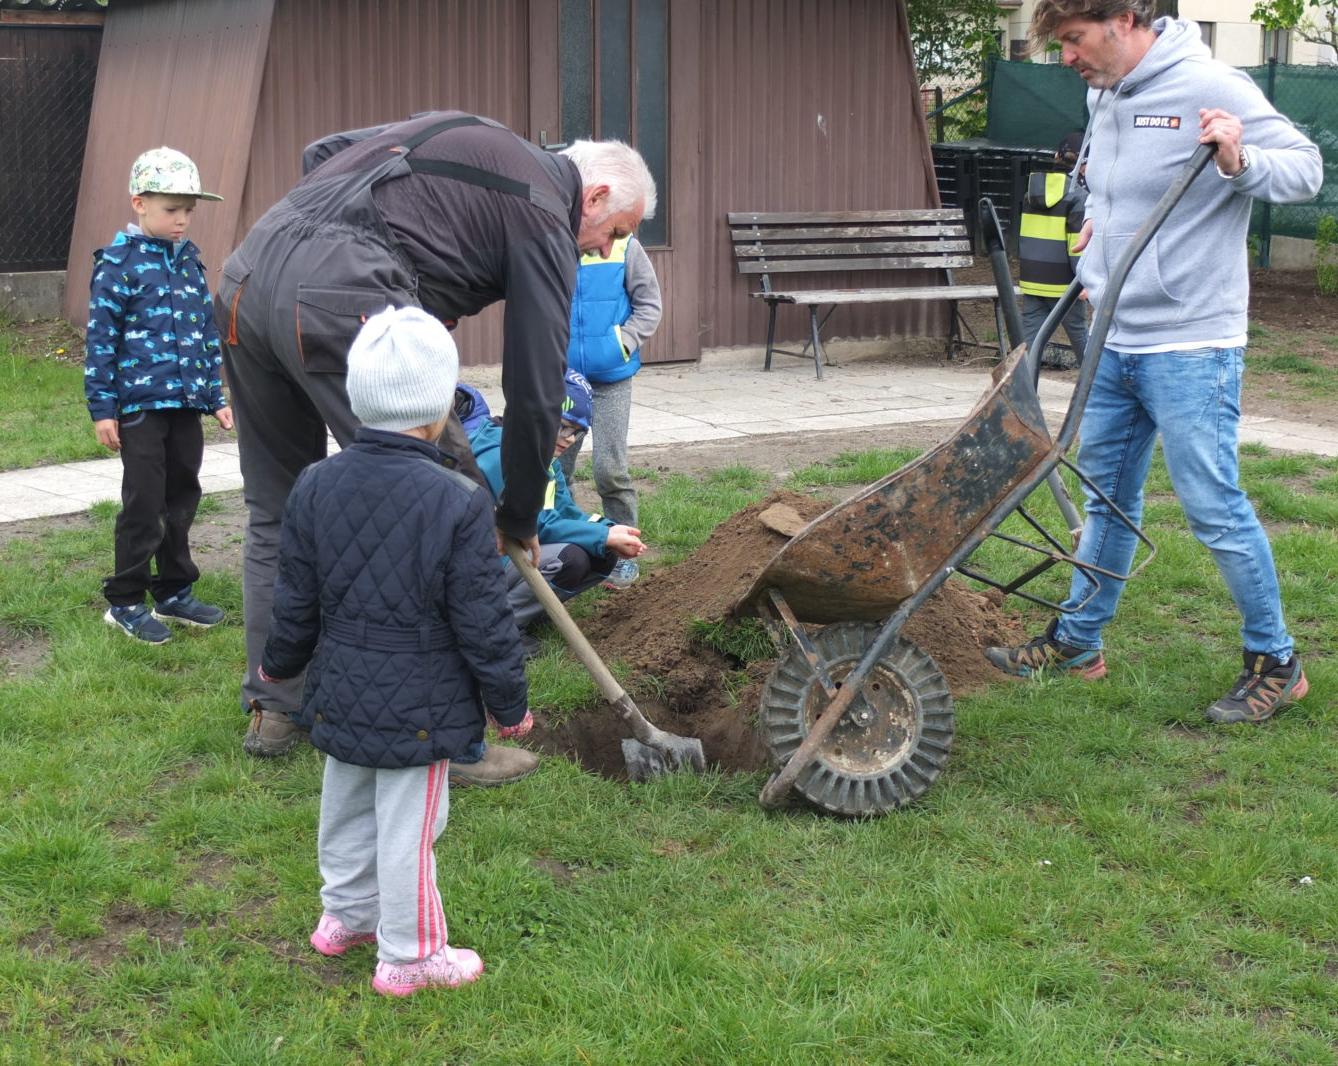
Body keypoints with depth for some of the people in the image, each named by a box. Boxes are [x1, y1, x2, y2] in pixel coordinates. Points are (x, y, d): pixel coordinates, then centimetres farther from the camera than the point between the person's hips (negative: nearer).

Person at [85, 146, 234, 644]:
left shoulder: (189, 259, 10)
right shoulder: (119, 263, -9)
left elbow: (207, 331, 16)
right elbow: (100, 337, -9)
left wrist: (216, 395, 15)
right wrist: (102, 407, -11)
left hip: (185, 401, 6)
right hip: (140, 401, -6)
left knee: (182, 497, 12)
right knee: (144, 505, -2)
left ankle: (174, 593, 24)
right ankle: (124, 603, 10)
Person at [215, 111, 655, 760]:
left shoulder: (459, 134, 28)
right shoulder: (544, 218, 7)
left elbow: (320, 153, 29)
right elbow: (535, 391, 7)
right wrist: (519, 520, 18)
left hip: (247, 273, 9)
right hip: (342, 298, -9)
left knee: (276, 509, 21)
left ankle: (273, 712, 32)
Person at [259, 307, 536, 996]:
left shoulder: (315, 486, -5)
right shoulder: (459, 503, -20)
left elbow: (296, 602, 4)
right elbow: (484, 624, -15)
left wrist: (279, 663, 23)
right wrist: (510, 704, 0)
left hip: (339, 697, 6)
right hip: (419, 707, -5)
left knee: (345, 809, 23)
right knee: (407, 830, 7)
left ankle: (345, 915, 42)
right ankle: (407, 957, 20)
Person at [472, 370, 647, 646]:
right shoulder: (501, 455, -22)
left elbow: (565, 512, 6)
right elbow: (534, 524, -25)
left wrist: (611, 531, -13)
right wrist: (605, 537, -24)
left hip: (521, 555, 9)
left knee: (602, 556, -2)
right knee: (569, 558, -29)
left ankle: (524, 610, 4)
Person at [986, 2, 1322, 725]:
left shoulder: (1210, 88, -15)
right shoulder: (1103, 97, 10)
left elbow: (1305, 168, -13)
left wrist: (1238, 162, -30)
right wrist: (1098, 228, 11)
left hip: (1190, 347, -8)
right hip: (1113, 341, 8)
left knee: (1213, 506, -3)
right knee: (1106, 496, 17)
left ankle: (1274, 661, 11)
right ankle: (1077, 641, 29)